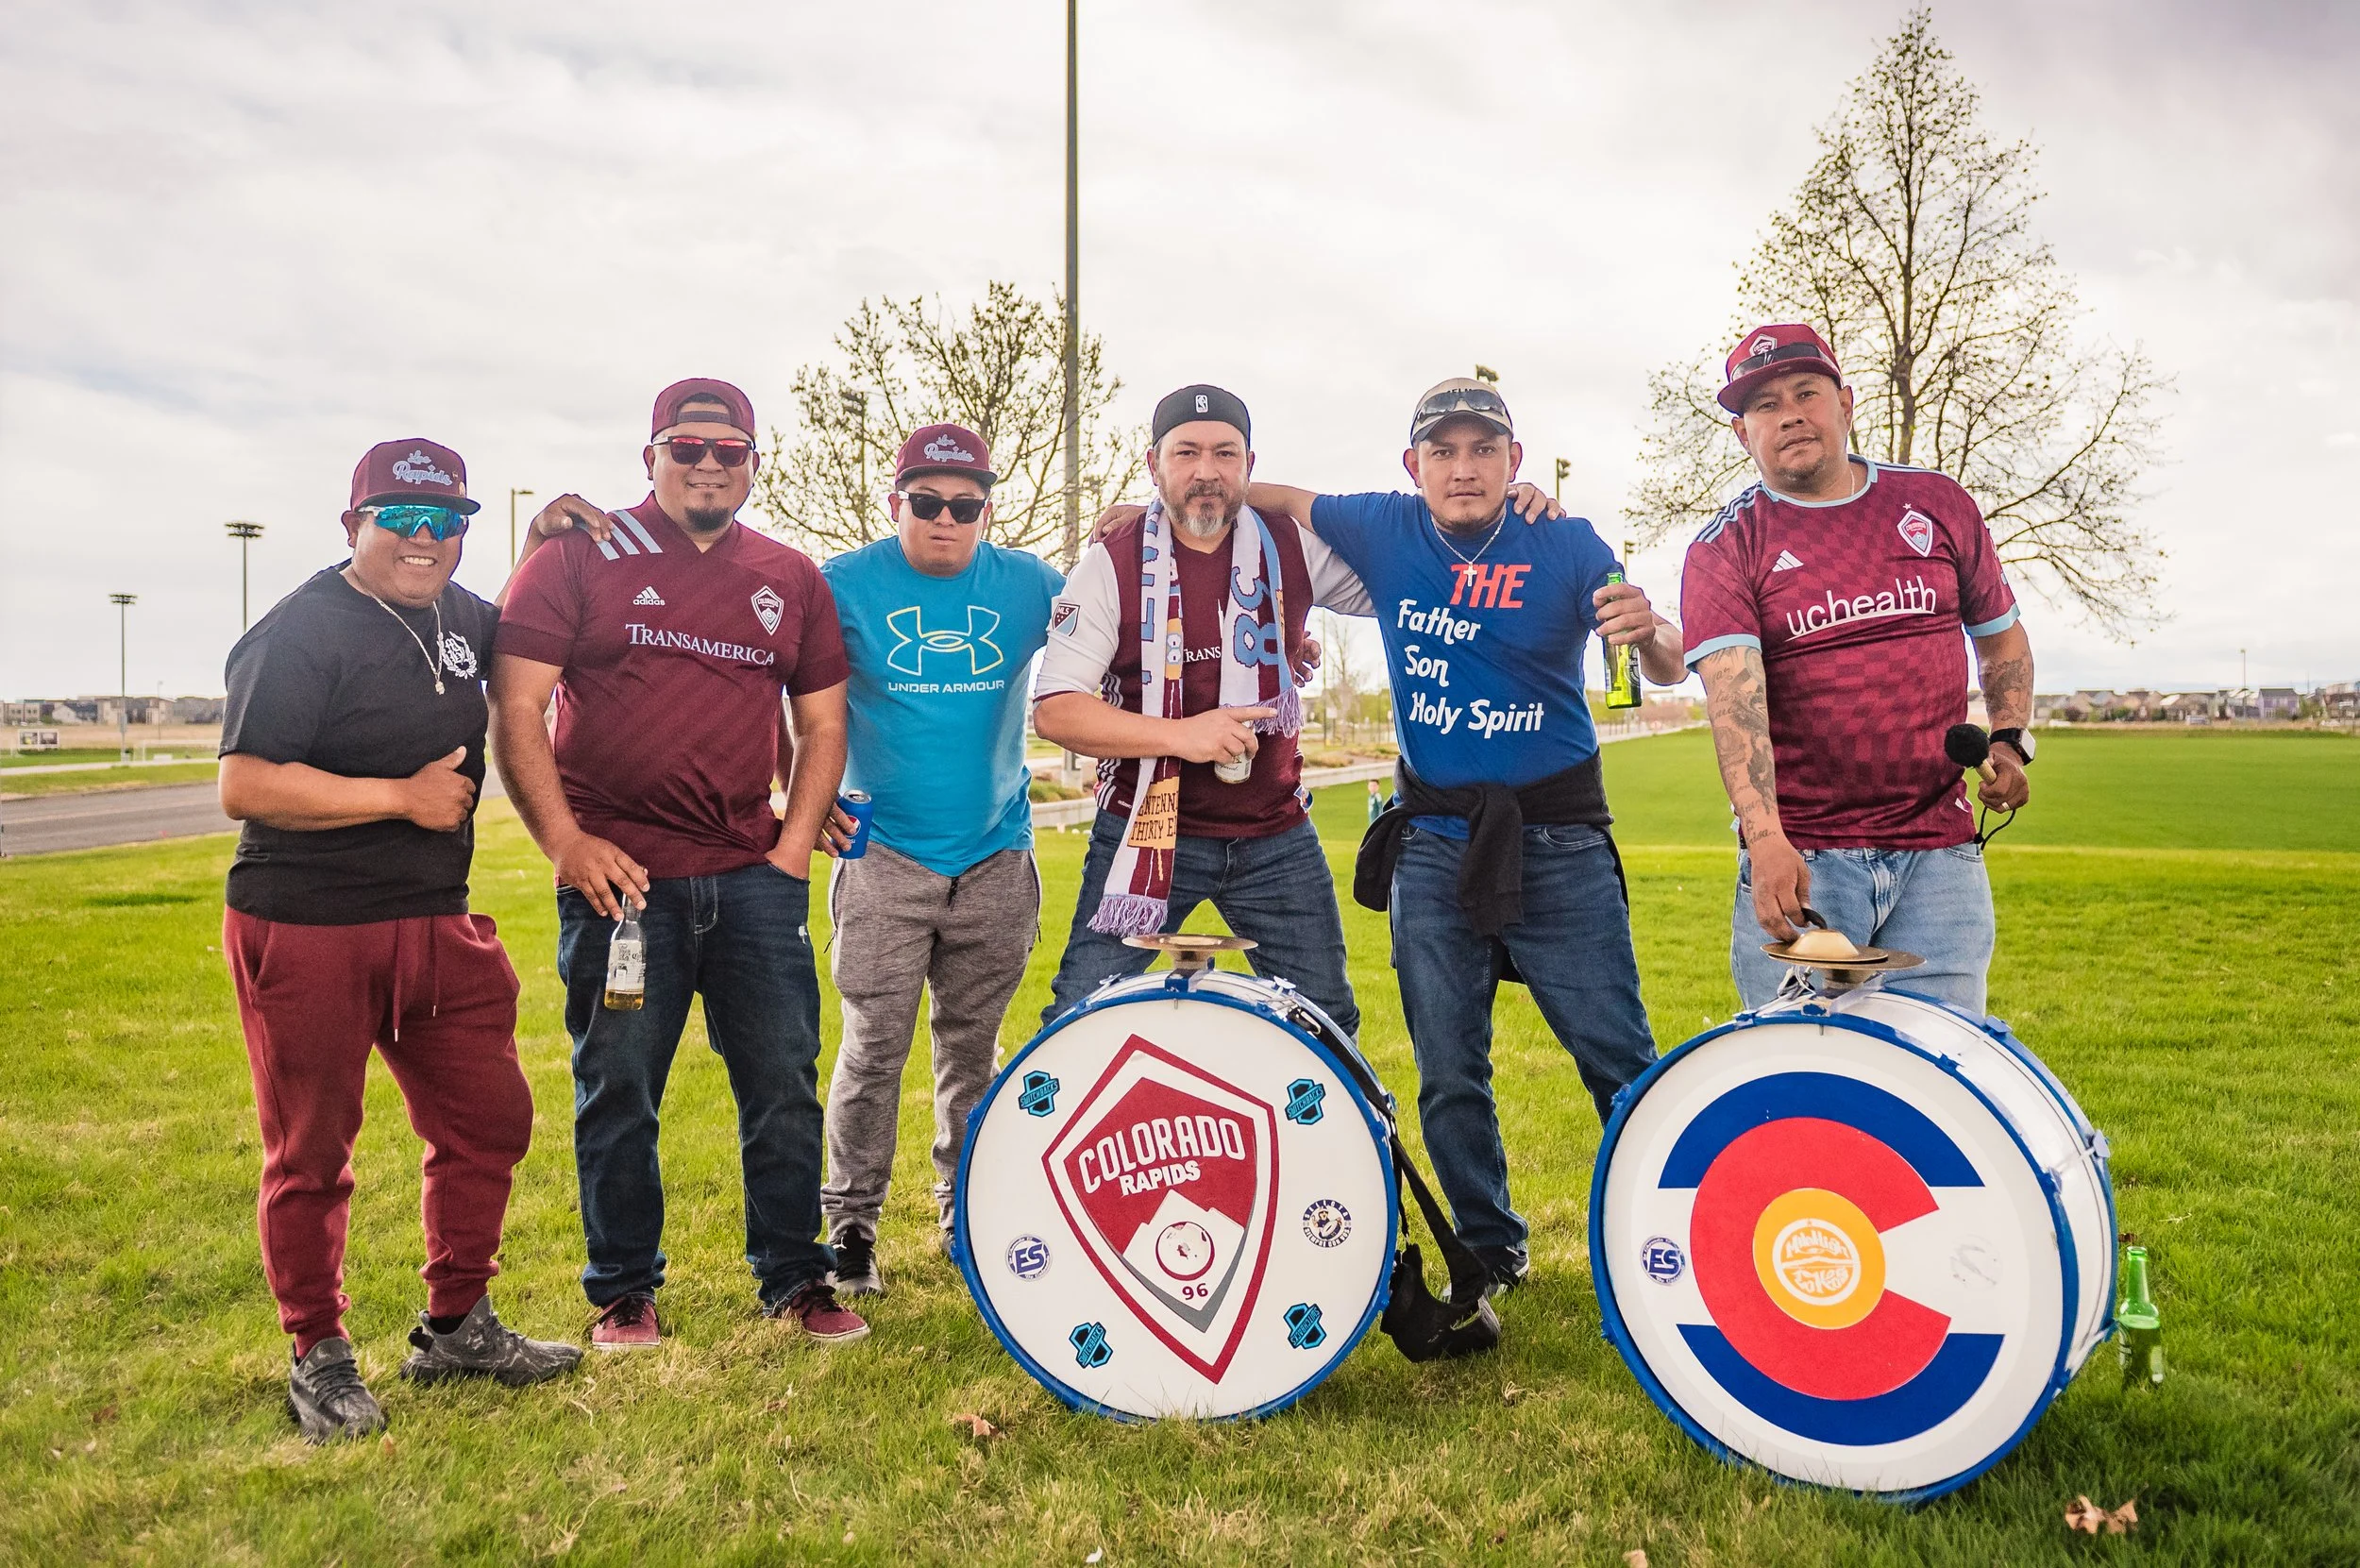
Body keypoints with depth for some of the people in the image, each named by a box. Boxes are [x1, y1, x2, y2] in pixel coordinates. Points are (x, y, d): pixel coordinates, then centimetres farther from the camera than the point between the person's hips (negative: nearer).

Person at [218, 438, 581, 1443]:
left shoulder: (464, 615, 9)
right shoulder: (301, 632, -13)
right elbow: (243, 787, -20)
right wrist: (404, 797, -18)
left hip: (436, 924, 7)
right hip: (306, 933, -7)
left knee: (488, 1119, 10)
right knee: (312, 1154, 6)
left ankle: (456, 1328, 27)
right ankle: (319, 1359, 23)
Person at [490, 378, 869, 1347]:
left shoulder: (791, 579, 12)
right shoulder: (579, 558, 2)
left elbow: (821, 723, 15)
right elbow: (515, 710, -3)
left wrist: (795, 844, 4)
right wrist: (565, 841, -11)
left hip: (753, 877, 3)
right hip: (618, 873, -3)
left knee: (785, 1083, 7)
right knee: (617, 1093, 7)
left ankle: (794, 1277, 22)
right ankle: (623, 1289, 24)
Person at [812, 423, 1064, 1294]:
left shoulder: (1030, 584, 3)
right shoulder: (845, 585, -4)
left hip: (997, 859, 2)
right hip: (884, 857, -2)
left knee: (974, 1045, 12)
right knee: (874, 1046, -3)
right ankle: (850, 1223, 12)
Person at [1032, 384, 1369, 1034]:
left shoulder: (1295, 547, 2)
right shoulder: (1111, 563, -5)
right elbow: (1053, 709, -11)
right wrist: (1180, 735, -21)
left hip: (1274, 839, 3)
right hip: (1145, 830, -2)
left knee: (1327, 1024, 8)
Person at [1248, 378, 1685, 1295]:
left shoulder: (1567, 545, -5)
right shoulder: (1385, 531, 1)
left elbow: (1669, 672, -9)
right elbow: (1282, 497, 16)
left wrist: (1648, 633, -31)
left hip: (1556, 840, -2)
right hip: (1432, 843, 3)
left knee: (1620, 1062, -2)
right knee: (1448, 1075, 10)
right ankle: (1490, 1251, 27)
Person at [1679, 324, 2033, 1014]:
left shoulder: (1938, 504, 11)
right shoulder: (1724, 549, -1)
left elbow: (2002, 637, 24)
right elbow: (1734, 698, -16)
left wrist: (2009, 740, 6)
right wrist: (1765, 840, -29)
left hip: (1938, 852, 3)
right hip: (1798, 858, -2)